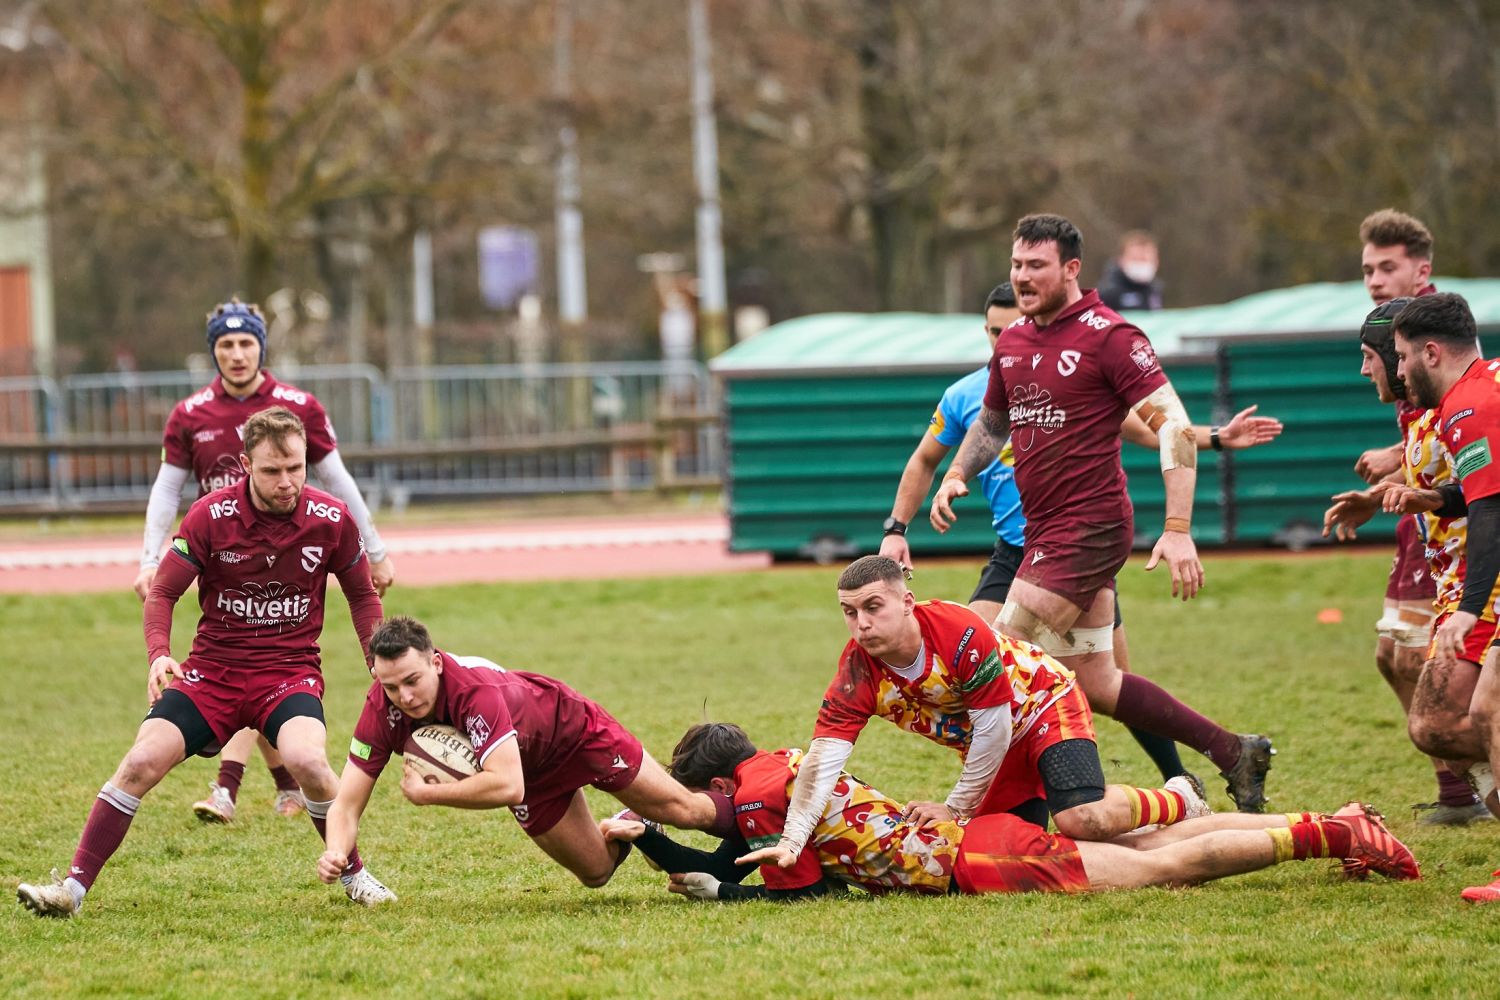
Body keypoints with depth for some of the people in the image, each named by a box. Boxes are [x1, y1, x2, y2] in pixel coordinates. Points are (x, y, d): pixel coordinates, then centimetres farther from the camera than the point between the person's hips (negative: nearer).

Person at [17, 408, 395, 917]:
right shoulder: (210, 516, -10)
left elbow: (362, 596, 11)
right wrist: (159, 655, -21)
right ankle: (73, 888, -8)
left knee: (306, 759, -31)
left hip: (290, 671, -1)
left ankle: (354, 875, -7)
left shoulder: (331, 519, -6)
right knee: (142, 761, -17)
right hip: (212, 667, 1)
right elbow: (162, 592, -3)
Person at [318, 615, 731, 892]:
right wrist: (336, 852, -45)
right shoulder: (383, 708, -29)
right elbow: (347, 804, -25)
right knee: (597, 873, 16)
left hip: (571, 726, -5)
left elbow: (507, 787, -53)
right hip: (533, 775, 5)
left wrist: (426, 793, -47)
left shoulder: (475, 689, -44)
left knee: (680, 809, 6)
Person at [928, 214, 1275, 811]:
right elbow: (992, 423, 30)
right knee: (1095, 683, 10)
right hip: (1042, 531, 8)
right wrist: (956, 476, 10)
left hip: (1090, 529, -8)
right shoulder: (1011, 342, 12)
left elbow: (1175, 426, -14)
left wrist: (1178, 530, -21)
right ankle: (1233, 752, 21)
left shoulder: (1108, 336, -11)